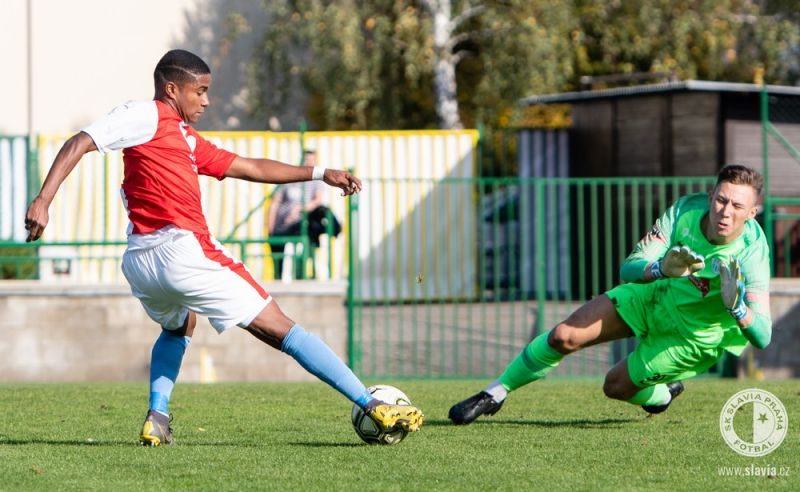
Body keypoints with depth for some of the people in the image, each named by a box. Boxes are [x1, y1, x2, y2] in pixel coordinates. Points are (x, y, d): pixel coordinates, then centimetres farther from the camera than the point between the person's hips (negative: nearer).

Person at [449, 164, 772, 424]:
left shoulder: (751, 253, -33)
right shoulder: (687, 209, -23)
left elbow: (763, 338, -36)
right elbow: (628, 268, -25)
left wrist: (738, 308, -57)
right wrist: (661, 268, -47)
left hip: (693, 335, -3)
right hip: (654, 296, 3)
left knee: (616, 386, 1)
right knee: (564, 336, -9)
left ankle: (660, 395, 36)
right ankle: (494, 394, 12)